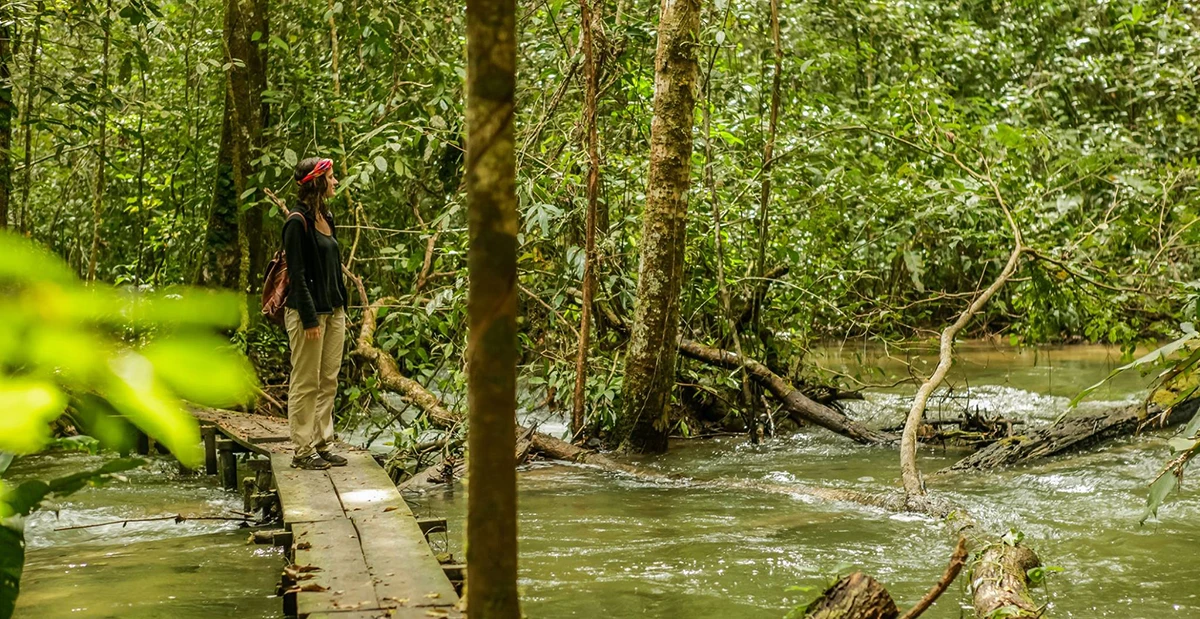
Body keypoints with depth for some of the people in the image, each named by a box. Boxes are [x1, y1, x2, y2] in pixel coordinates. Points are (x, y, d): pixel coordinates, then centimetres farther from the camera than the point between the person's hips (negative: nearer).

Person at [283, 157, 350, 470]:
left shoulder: (326, 217, 12)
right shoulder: (298, 222, -14)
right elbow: (297, 274, -16)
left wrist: (342, 306, 15)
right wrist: (309, 319, -18)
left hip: (333, 311, 8)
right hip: (308, 313, -8)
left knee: (329, 382, 10)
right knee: (306, 384, -2)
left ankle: (323, 445, 17)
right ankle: (303, 451, 4)